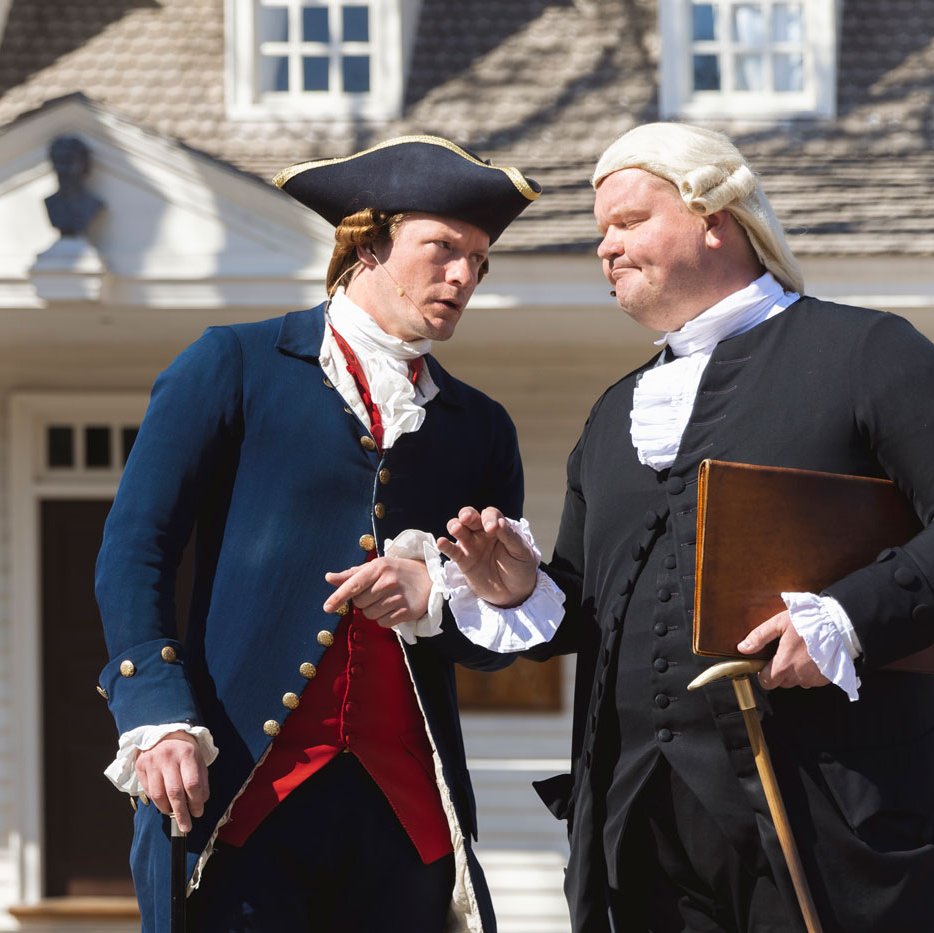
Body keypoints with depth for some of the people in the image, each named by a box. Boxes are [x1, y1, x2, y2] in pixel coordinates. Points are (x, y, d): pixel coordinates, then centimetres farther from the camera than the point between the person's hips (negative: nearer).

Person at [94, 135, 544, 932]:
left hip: (405, 807, 4)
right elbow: (136, 550, 1)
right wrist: (158, 717, -11)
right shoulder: (236, 367, 7)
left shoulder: (479, 427, 18)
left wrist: (436, 596, -6)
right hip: (237, 792, -3)